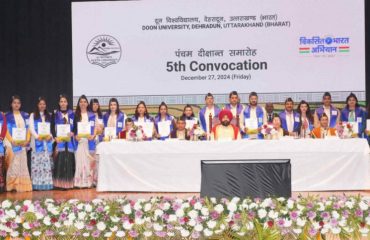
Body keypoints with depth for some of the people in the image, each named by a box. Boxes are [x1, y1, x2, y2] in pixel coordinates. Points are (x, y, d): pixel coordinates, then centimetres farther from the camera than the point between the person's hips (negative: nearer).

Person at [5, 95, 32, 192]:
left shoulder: (25, 115, 13)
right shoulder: (8, 116, 2)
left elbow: (28, 129, 10)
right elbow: (6, 130, -5)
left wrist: (27, 140, -6)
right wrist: (12, 141, -19)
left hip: (23, 144, 3)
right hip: (13, 144, -3)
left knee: (23, 164, 4)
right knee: (13, 164, -7)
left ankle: (23, 185, 6)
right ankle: (13, 185, -4)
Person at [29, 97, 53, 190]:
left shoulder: (49, 116, 17)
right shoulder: (33, 115, 9)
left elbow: (52, 128, 10)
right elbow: (31, 128, -1)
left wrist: (50, 135, -10)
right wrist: (37, 136, -16)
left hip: (47, 142, 2)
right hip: (37, 142, -2)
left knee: (47, 163, -1)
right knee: (37, 163, -7)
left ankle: (47, 183, 0)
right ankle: (37, 184, -7)